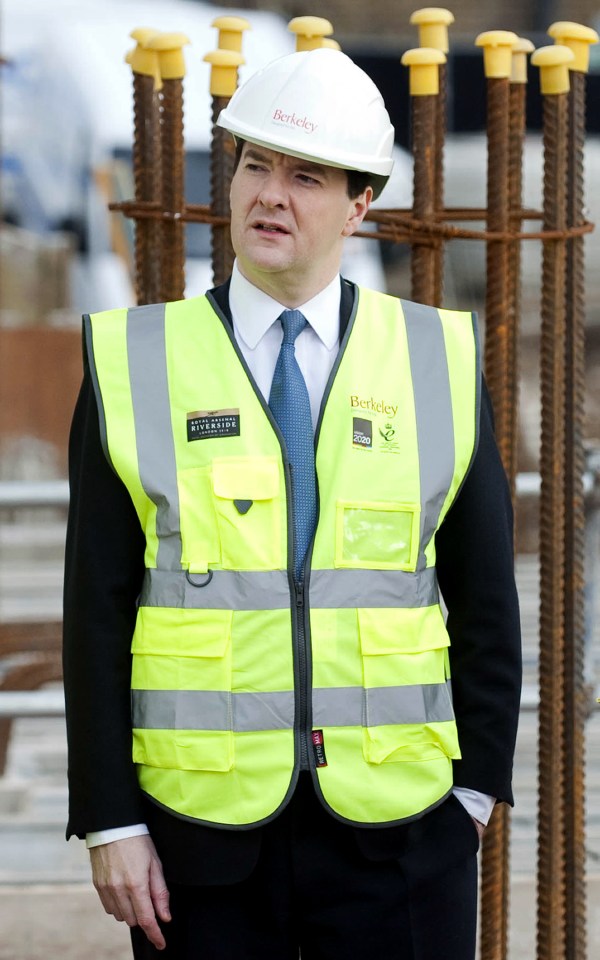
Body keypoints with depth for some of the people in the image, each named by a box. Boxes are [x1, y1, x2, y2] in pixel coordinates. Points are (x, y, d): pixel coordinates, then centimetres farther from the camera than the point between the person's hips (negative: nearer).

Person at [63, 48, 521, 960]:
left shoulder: (440, 361, 5)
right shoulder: (136, 365, 2)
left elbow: (485, 600, 8)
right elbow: (97, 613, 0)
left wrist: (476, 786, 2)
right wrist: (110, 824, -4)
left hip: (397, 839, 1)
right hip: (203, 836, 0)